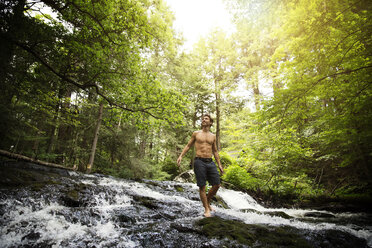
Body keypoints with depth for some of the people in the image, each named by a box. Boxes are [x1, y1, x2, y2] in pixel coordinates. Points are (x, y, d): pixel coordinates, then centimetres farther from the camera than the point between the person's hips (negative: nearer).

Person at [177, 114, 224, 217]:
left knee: (217, 185, 1)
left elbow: (215, 151, 18)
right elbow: (188, 146, 11)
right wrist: (181, 156, -2)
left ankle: (207, 202, 25)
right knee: (202, 186, -2)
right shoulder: (196, 133, 7)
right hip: (199, 162, -3)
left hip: (210, 162, 4)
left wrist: (219, 164, 14)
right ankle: (206, 209, 11)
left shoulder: (213, 136, 14)